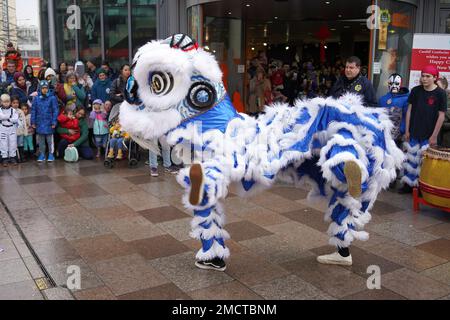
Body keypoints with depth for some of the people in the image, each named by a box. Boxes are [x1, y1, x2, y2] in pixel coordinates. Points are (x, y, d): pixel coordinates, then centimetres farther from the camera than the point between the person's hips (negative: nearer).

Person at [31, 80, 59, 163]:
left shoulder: (52, 98, -6)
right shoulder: (36, 98, 2)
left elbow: (55, 110, -5)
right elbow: (33, 111, 7)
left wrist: (54, 122, -9)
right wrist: (33, 122, 5)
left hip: (49, 123, -3)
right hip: (39, 123, 3)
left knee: (50, 140, 5)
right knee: (40, 140, 11)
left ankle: (51, 154, 16)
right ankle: (42, 154, 22)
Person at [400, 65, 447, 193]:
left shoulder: (440, 93, -6)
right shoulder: (416, 91, 3)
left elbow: (441, 116, -5)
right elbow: (409, 110, 7)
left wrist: (434, 135, -8)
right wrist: (407, 131, 4)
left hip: (428, 136, -3)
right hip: (413, 134, 3)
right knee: (411, 159, 8)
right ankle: (408, 184, 19)